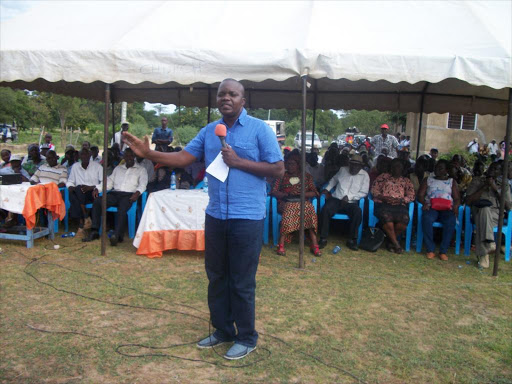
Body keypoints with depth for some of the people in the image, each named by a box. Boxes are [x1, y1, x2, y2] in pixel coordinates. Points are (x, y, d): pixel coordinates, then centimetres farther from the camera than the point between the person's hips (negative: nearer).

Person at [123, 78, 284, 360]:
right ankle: (223, 330, 33)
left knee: (242, 282, 4)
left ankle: (247, 338, 22)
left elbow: (278, 169, -8)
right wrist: (149, 154, -10)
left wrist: (238, 162, -15)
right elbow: (183, 158, 3)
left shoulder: (259, 129, -4)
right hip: (215, 215, 6)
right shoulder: (209, 131, 11)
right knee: (216, 277, 15)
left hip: (247, 217, -5)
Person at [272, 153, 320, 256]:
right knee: (289, 210, -36)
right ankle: (281, 244, -38)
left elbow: (314, 193, 9)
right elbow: (274, 191, 8)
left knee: (310, 209, -33)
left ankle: (314, 244, -34)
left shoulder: (307, 176, 18)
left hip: (303, 202, 1)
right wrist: (287, 194, -8)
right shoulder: (282, 176, 17)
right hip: (286, 202, -1)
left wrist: (300, 194, -8)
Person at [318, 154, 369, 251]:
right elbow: (334, 180, 29)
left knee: (358, 212, -34)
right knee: (325, 209, -29)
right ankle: (323, 239, -20)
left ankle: (352, 240, -19)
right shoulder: (343, 170, 12)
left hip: (351, 203, -1)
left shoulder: (365, 175, 4)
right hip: (336, 199, 2)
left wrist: (349, 197, -13)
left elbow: (363, 192, -2)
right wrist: (327, 189, 13)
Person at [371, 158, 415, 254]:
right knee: (386, 217, -36)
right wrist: (383, 197, -7)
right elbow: (374, 189, 11)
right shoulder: (384, 176, 22)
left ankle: (390, 241, -11)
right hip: (383, 204, -1)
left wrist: (400, 200, -8)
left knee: (405, 219, -32)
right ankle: (396, 243, -20)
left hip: (399, 205, 2)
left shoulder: (406, 181, 24)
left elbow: (411, 195, 11)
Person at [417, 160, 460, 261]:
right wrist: (424, 203, -11)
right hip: (431, 208, 0)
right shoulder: (428, 180, 22)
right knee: (426, 218, -36)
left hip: (447, 209, 1)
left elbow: (457, 198, 13)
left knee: (451, 220, -35)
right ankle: (430, 250, -29)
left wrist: (455, 206, -10)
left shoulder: (451, 182, 23)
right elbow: (420, 195, 11)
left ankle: (443, 251, -28)